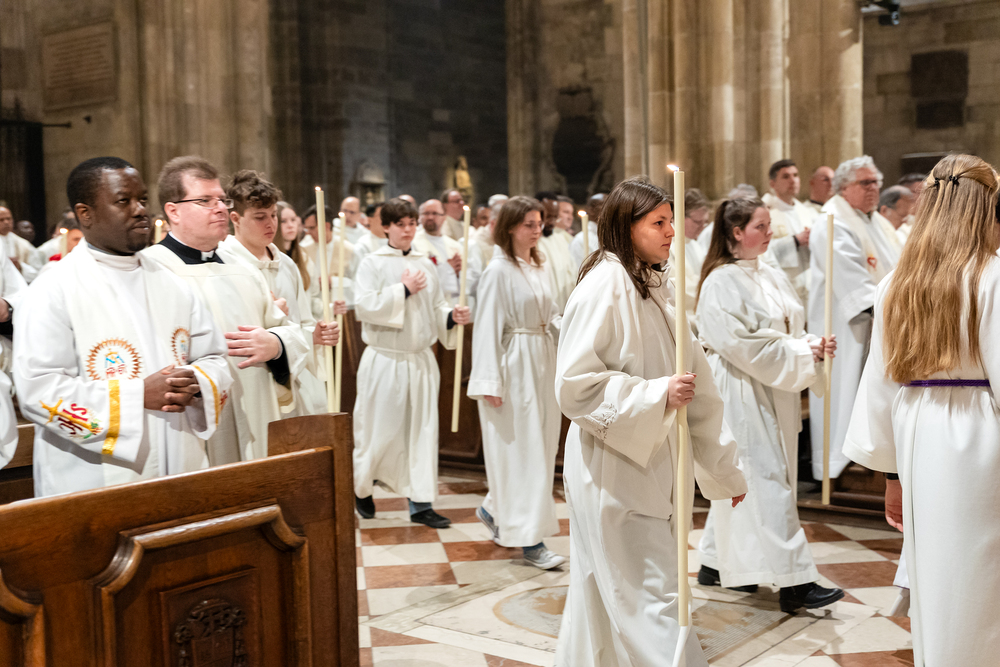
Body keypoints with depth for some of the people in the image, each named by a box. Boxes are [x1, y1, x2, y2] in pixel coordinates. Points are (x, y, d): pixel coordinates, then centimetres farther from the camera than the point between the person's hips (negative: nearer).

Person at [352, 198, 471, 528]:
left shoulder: (425, 264, 9)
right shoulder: (372, 263, -3)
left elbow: (436, 307, 10)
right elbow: (365, 307, -14)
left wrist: (452, 316, -10)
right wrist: (403, 289, -14)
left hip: (421, 360, 4)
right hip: (384, 360, -4)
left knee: (422, 432, 4)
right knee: (379, 430, 5)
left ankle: (420, 503, 11)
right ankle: (361, 486, 30)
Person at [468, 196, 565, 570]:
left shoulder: (537, 268, 11)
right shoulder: (498, 271, -11)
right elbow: (487, 327, -14)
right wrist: (489, 381, -18)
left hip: (542, 363, 8)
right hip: (514, 366, -8)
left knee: (540, 445, 14)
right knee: (520, 448, -4)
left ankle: (495, 510, 33)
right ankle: (530, 539, 2)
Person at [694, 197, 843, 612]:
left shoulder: (774, 278, 12)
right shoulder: (721, 283, -13)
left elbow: (792, 331, 15)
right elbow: (741, 344, -19)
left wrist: (816, 346, -7)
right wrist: (800, 354, -16)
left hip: (775, 393, 9)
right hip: (742, 394, -9)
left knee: (740, 480, 15)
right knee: (768, 480, -9)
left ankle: (716, 562, 28)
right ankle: (794, 581, -7)